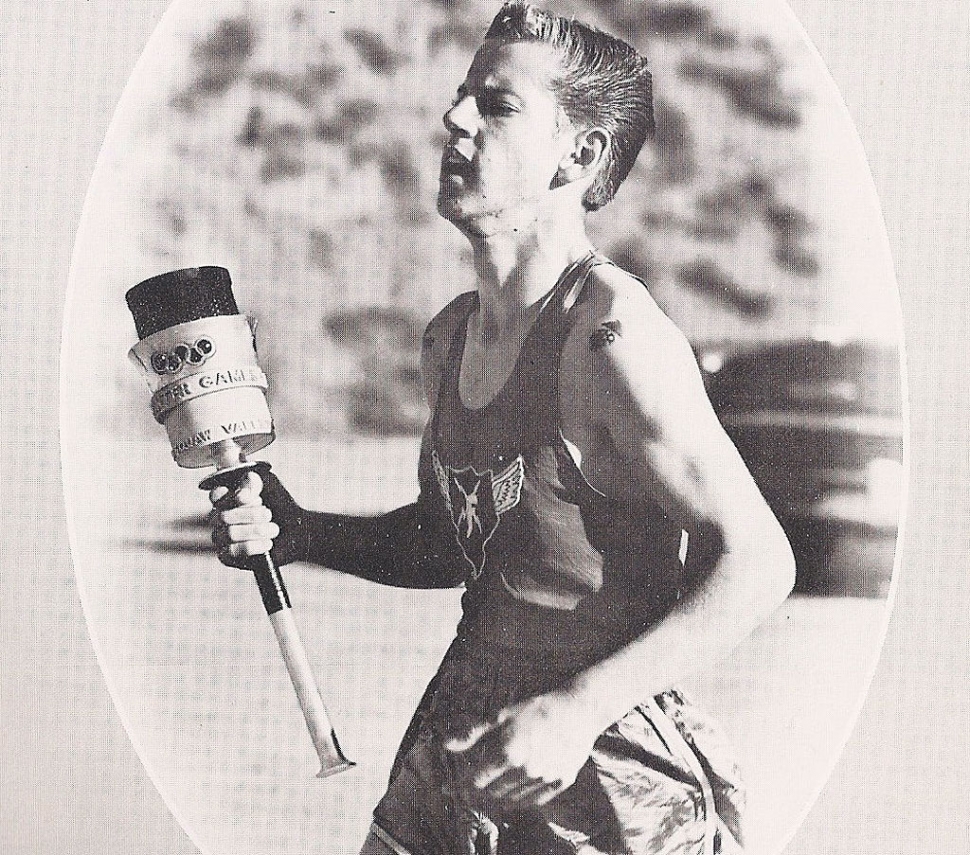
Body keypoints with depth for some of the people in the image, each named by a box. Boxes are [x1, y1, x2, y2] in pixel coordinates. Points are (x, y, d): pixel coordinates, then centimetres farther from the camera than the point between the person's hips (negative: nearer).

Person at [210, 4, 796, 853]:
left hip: (601, 777, -7)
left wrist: (580, 707, -26)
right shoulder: (449, 337, 3)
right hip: (454, 748, 7)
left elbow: (758, 564, -20)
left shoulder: (612, 336, -20)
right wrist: (297, 533, 1)